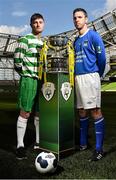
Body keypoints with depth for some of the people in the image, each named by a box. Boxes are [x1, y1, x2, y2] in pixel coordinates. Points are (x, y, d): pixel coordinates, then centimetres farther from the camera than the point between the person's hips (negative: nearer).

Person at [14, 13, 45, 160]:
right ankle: (20, 145, 3)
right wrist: (27, 75, 1)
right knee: (25, 113, -6)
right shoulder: (24, 40, -3)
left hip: (42, 81, 6)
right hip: (28, 80, -6)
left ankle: (39, 142, 22)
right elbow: (17, 62, -7)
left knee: (40, 112, 10)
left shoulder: (44, 43, 18)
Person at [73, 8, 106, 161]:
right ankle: (83, 143, 23)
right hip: (77, 78, 7)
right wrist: (75, 76, 16)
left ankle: (99, 149, -2)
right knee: (81, 111, 11)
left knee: (95, 111, -8)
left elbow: (102, 58, -4)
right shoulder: (76, 41, 20)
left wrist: (98, 75, 6)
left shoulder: (93, 36, -1)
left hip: (90, 76, -7)